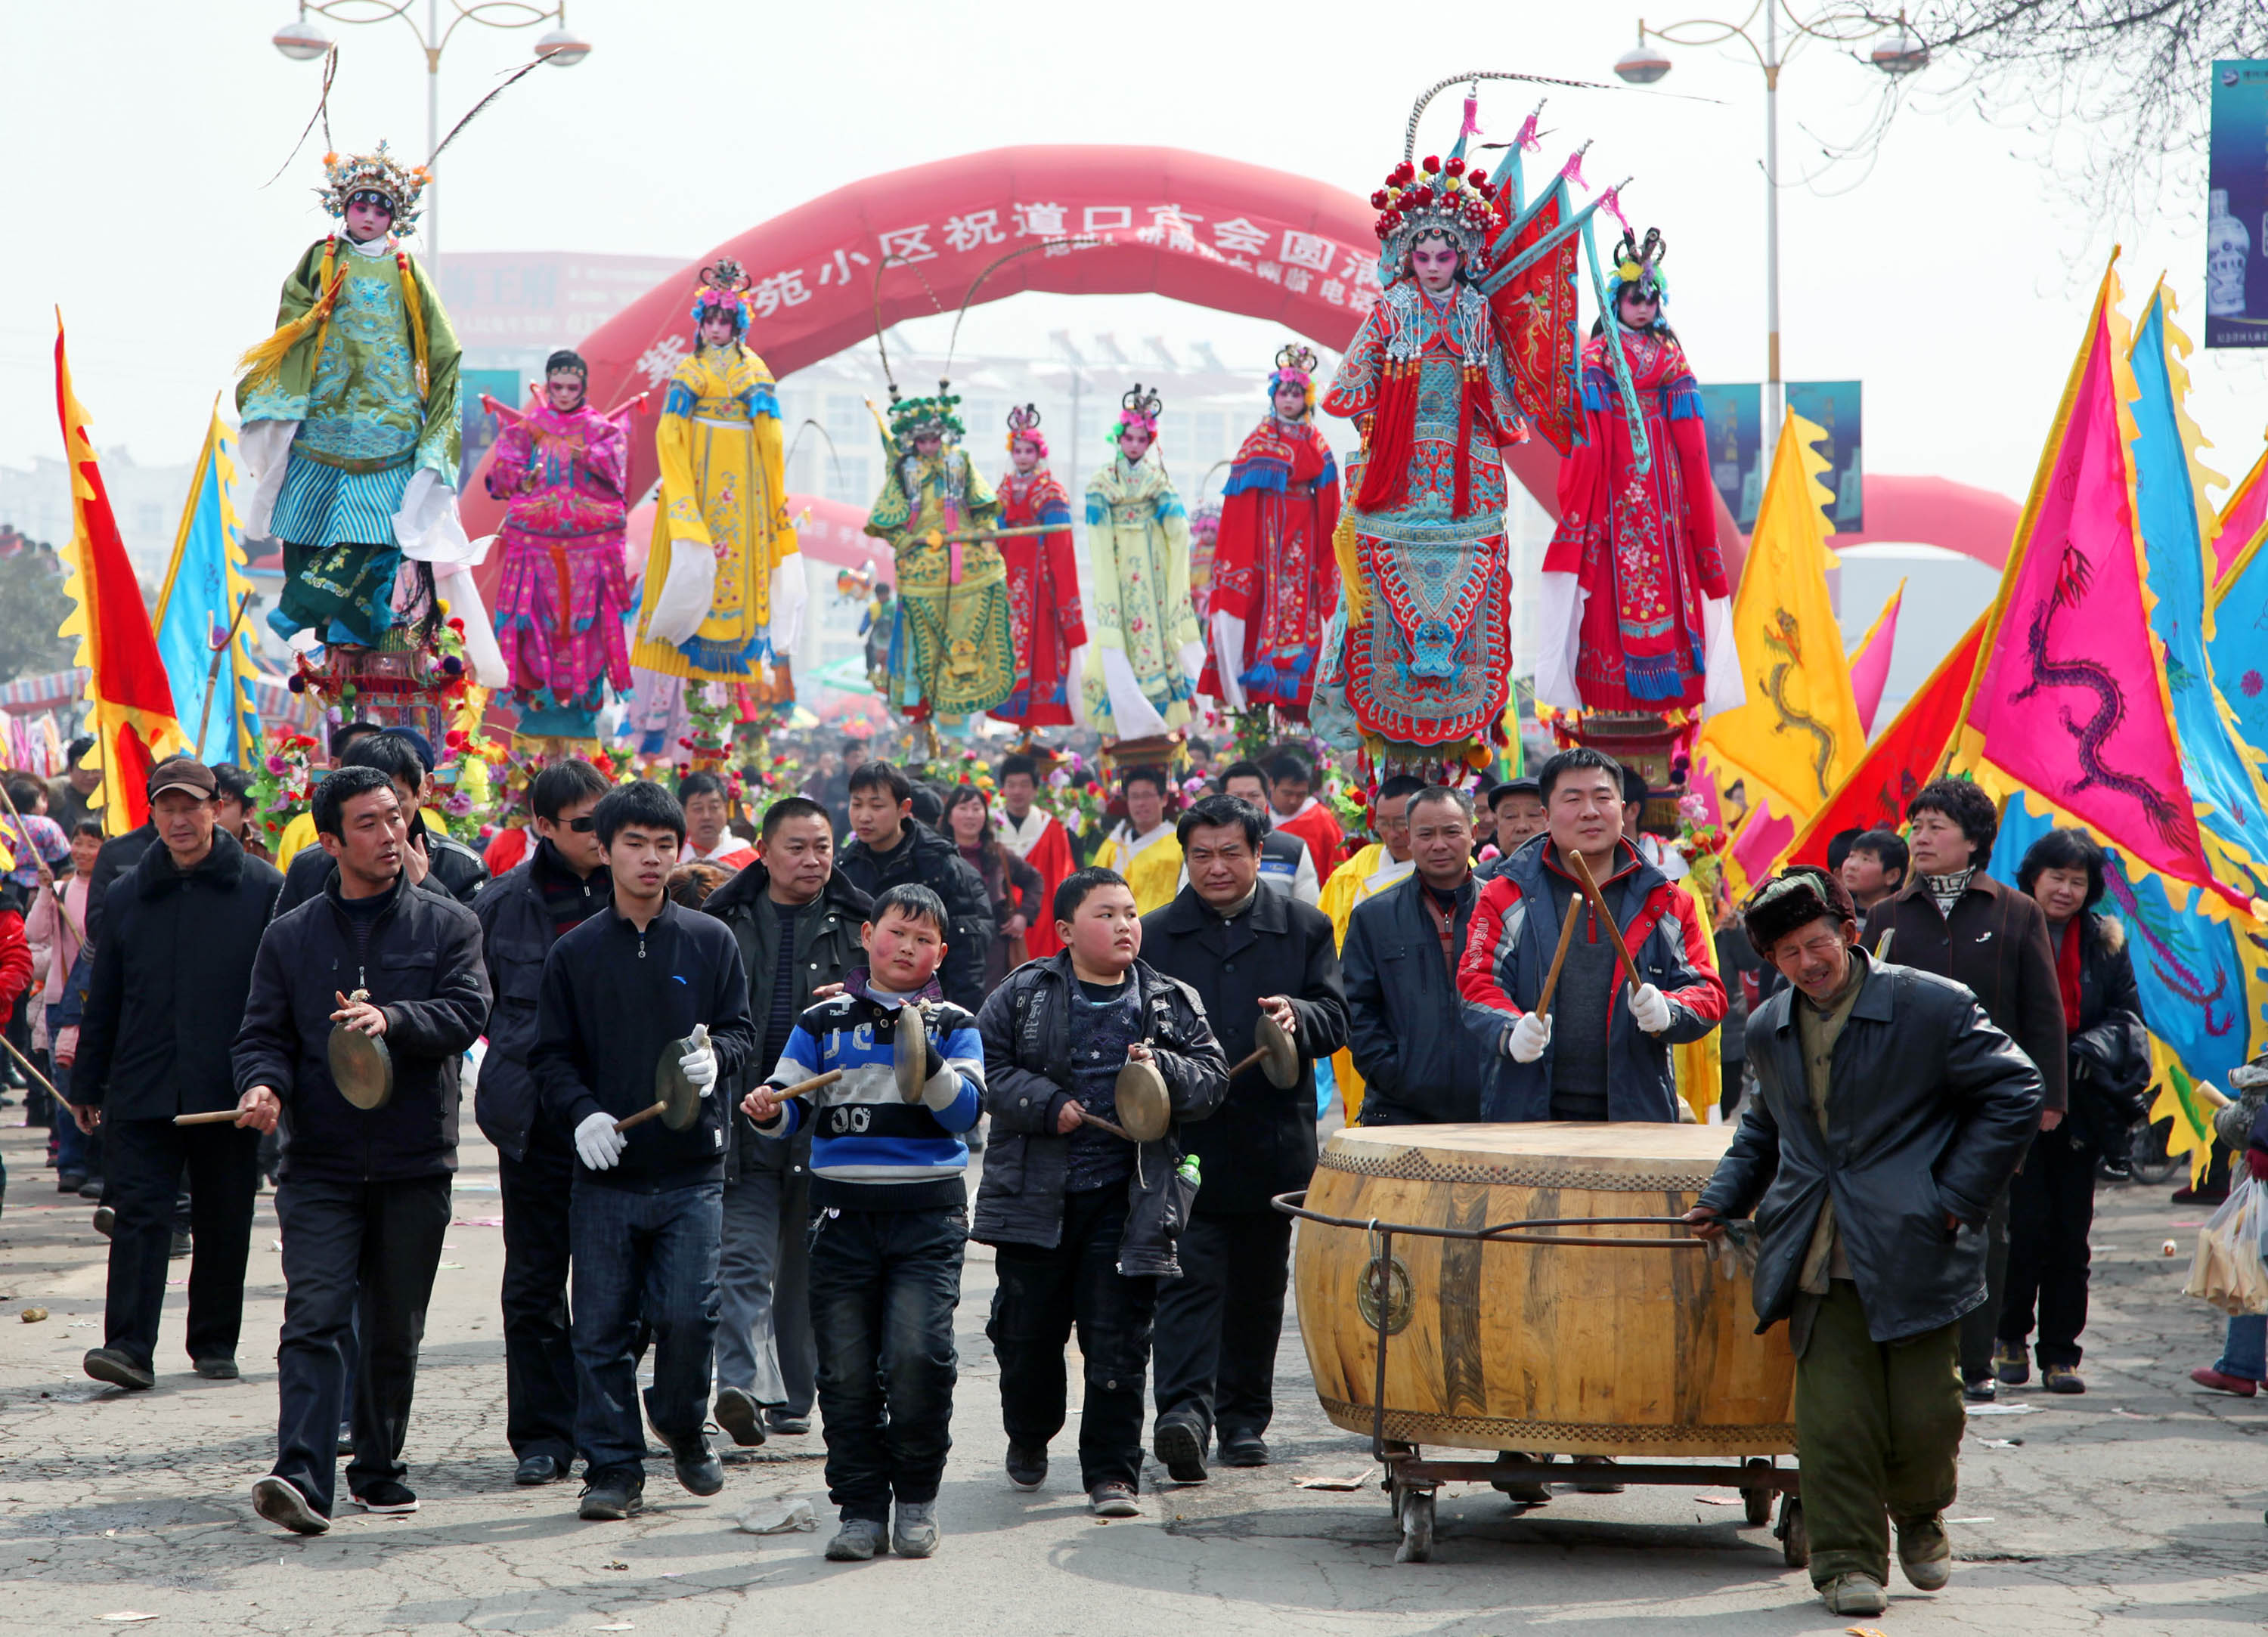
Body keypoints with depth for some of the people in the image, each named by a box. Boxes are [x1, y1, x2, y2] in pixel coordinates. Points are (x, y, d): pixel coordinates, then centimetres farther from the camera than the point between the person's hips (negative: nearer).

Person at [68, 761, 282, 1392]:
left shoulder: (262, 889, 1)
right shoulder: (127, 895, 9)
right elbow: (102, 999, 14)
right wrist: (86, 1084, 13)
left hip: (229, 1096, -1)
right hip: (141, 1093, 1)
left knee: (224, 1225, 7)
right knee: (139, 1217, -7)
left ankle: (215, 1345, 19)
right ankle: (129, 1346, -11)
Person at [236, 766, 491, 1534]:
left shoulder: (446, 924, 5)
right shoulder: (291, 935, 9)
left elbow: (467, 1013, -9)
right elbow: (264, 1033, 8)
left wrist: (392, 1018, -26)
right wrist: (264, 1083, -14)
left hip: (416, 1162, 1)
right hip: (319, 1161, -1)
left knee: (395, 1328, 10)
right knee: (315, 1318, -14)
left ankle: (379, 1466, 25)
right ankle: (303, 1476, -22)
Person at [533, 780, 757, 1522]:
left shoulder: (710, 941, 6)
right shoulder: (574, 953, 7)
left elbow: (743, 1032, 9)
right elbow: (553, 1056, 7)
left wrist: (715, 1056, -14)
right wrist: (581, 1112, -11)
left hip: (692, 1169, -1)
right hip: (605, 1171, 1)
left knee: (688, 1314, -6)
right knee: (602, 1328, 1)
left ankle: (683, 1426, 21)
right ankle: (613, 1467, 10)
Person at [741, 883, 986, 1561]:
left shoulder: (954, 1025, 8)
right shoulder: (824, 1021, 11)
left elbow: (967, 1110, -4)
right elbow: (792, 1107, 10)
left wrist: (926, 1061, -19)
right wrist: (770, 1110, -12)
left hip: (928, 1211, -2)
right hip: (844, 1209, 2)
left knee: (918, 1354, -15)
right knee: (846, 1369, -1)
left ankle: (917, 1498, 3)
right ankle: (861, 1506, 10)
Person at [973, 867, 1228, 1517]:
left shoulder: (1172, 1003, 8)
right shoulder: (1022, 997, 3)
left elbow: (1212, 1076, 4)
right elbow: (986, 1070, -2)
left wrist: (1163, 1070, -15)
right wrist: (1047, 1104, -14)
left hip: (1128, 1197, 0)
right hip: (1035, 1195, 0)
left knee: (1118, 1339, -3)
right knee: (1025, 1330, 9)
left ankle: (1113, 1471, 5)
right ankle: (1028, 1436, 36)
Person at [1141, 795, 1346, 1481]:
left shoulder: (1305, 928, 8)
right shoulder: (1153, 935, 7)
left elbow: (1336, 1018, 2)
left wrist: (1299, 1016, -20)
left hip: (1273, 1141, 2)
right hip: (1185, 1139, -2)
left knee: (1258, 1288, 11)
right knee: (1190, 1280, -12)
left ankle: (1244, 1417, 21)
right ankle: (1185, 1411, -21)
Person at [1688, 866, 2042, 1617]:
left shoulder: (1934, 1007, -4)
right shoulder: (1769, 1029, 13)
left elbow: (2014, 1095, 0)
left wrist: (1957, 1199, -5)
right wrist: (1724, 1198, 13)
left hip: (1913, 1251, -3)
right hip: (1819, 1260, 3)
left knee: (1925, 1413, 1)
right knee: (1833, 1414, -5)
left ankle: (1921, 1513, 31)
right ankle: (1848, 1561, 6)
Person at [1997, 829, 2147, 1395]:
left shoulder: (2105, 941, 9)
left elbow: (2127, 1015, 7)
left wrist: (2090, 1049, -12)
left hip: (2079, 1105, 3)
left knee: (2071, 1233, 3)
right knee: (2029, 1222, -11)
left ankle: (2060, 1353, 10)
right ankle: (2010, 1336, 9)